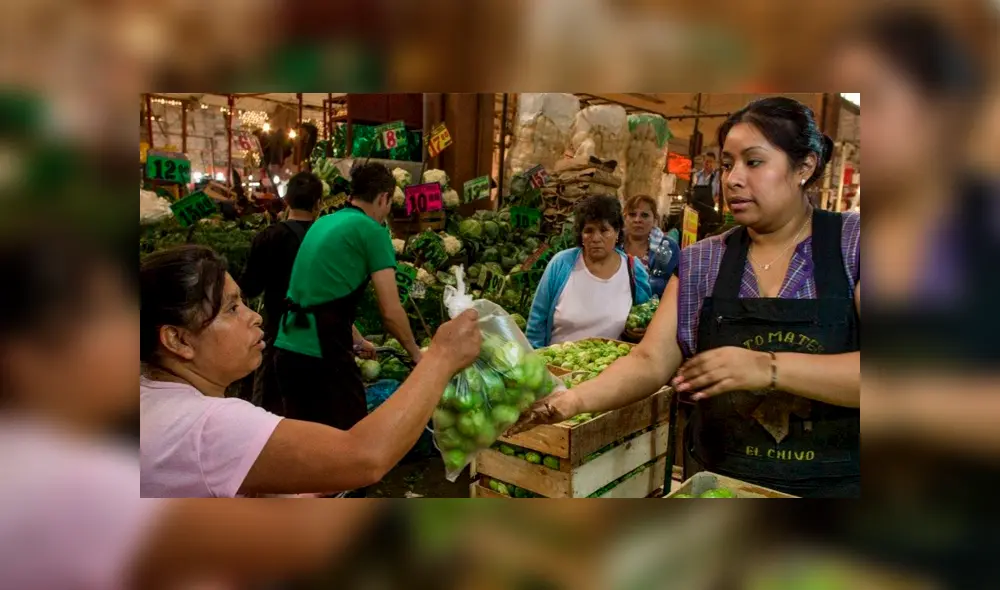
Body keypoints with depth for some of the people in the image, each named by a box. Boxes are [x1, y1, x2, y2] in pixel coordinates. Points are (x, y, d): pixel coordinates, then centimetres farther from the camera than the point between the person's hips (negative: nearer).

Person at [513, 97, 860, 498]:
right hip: (717, 479, 3)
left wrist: (768, 368, -32)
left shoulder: (852, 243, -8)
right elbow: (651, 360, -7)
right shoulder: (699, 264, 1)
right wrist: (575, 399, -24)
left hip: (836, 485, -2)